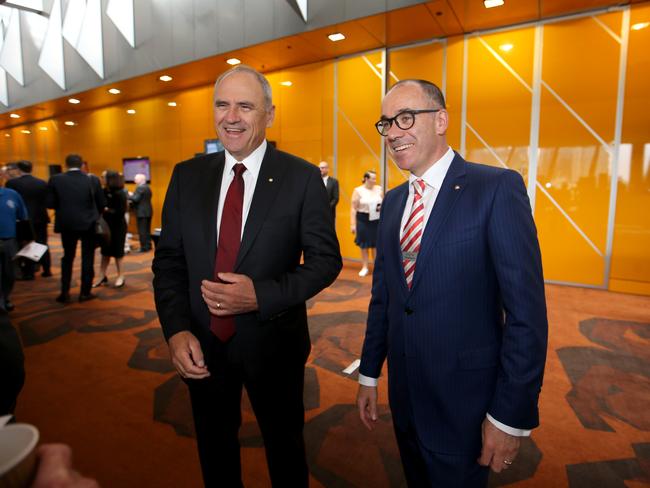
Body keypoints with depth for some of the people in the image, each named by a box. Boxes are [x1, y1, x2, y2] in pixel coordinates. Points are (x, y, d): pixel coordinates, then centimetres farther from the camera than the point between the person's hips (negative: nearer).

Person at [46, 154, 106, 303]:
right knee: (87, 258, 8)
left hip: (67, 224, 1)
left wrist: (64, 207, 15)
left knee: (67, 257, 16)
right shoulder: (93, 179, -7)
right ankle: (85, 292, 13)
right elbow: (102, 204, -5)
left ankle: (65, 292, 16)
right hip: (89, 224, -1)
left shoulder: (55, 179, -5)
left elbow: (50, 204, -5)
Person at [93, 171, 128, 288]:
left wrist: (107, 210, -18)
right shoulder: (104, 192, 3)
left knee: (116, 252, 4)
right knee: (105, 252, 12)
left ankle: (120, 276, 18)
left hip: (117, 227, -6)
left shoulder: (120, 194, -15)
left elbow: (120, 212, -20)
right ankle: (102, 277, 21)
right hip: (107, 225, 6)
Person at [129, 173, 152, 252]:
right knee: (147, 230, 13)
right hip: (148, 211, 9)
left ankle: (144, 247, -3)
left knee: (142, 230, -5)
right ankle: (148, 246, 17)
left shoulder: (140, 188, -14)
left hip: (142, 212, -9)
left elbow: (135, 199, -21)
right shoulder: (147, 187, 15)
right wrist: (133, 201, 15)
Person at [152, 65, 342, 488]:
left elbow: (326, 259, -10)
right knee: (214, 450, 26)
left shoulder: (303, 178, -11)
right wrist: (176, 330, -11)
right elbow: (168, 259, 2)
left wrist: (260, 295, -24)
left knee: (285, 446, 22)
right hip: (201, 346, 4)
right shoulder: (187, 175, 0)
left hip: (273, 344, -3)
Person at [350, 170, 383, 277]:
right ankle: (364, 267, 20)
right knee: (364, 245, 7)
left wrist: (382, 207, -7)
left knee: (376, 244, 4)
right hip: (363, 220, -2)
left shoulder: (379, 189, 5)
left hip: (377, 220, 2)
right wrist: (352, 224, -10)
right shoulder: (358, 190, -4)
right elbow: (353, 208, -5)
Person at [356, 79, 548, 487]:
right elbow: (382, 296, 8)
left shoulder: (497, 188, -15)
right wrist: (370, 373, 10)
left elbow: (526, 312, -17)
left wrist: (511, 415, -15)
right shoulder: (393, 201, 4)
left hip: (464, 399, -5)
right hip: (404, 392, 6)